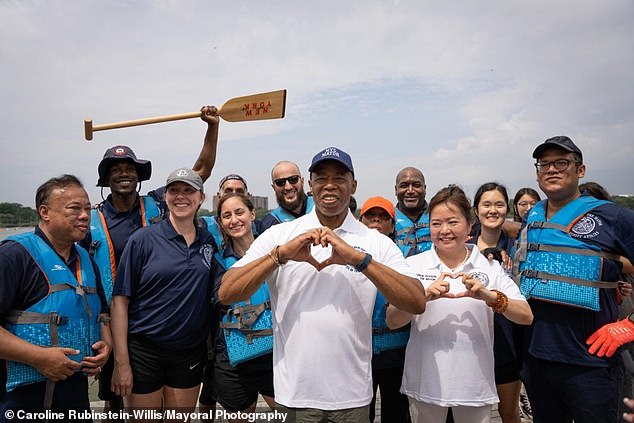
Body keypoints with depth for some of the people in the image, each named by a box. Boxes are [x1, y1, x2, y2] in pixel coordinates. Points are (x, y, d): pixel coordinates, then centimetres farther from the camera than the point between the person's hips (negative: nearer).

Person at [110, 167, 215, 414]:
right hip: (144, 350, -3)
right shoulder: (143, 240, -8)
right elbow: (120, 301, -10)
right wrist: (121, 363, -12)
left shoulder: (209, 241, 3)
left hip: (190, 352, 3)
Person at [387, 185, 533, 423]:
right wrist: (425, 296, -24)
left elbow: (526, 317, -5)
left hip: (475, 383, 1)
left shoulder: (490, 267, 1)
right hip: (425, 382, 0)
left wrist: (489, 296, -22)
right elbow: (392, 321, -8)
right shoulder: (414, 265, -4)